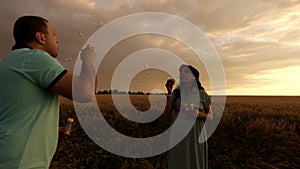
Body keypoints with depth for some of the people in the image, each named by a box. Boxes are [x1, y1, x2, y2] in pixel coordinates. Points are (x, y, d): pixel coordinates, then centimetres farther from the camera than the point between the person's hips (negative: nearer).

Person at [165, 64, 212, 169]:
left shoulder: (202, 94, -3)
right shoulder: (176, 93, -1)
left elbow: (210, 116, 3)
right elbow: (169, 113, -8)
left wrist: (198, 114, -19)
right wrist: (169, 92, -16)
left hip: (196, 135, -1)